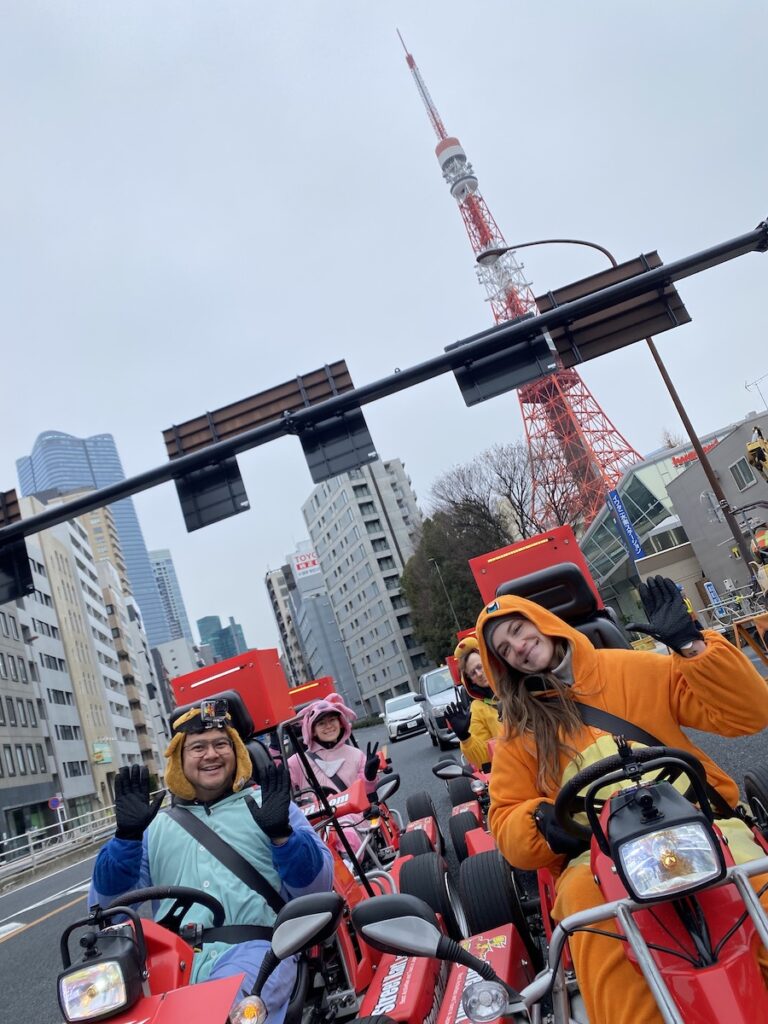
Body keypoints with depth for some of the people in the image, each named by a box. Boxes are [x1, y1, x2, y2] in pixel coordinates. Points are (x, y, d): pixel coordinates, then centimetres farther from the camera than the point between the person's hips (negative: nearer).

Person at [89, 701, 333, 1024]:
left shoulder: (264, 804, 16)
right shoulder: (157, 825, 23)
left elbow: (317, 887, 6)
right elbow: (106, 905, 14)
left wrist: (281, 833, -14)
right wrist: (126, 835, -3)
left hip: (253, 947, -3)